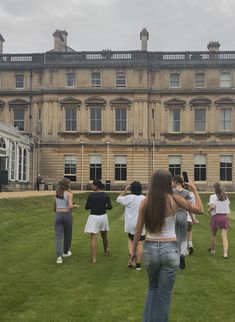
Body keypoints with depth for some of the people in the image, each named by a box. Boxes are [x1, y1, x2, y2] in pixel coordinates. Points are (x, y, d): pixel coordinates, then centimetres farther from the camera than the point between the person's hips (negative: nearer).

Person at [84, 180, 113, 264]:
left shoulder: (91, 195, -10)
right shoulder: (105, 195, -3)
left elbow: (86, 207, -5)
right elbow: (110, 207, -3)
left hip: (94, 217, -3)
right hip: (103, 216, 4)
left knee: (93, 238, -1)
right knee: (104, 235, 24)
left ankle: (94, 258, -9)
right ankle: (106, 251, 45)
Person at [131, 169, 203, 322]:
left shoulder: (145, 201, -4)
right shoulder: (174, 199, -9)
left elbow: (138, 230, 0)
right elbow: (199, 210, 1)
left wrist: (134, 250, 12)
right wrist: (194, 189, 10)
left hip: (150, 249, 3)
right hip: (169, 250, -3)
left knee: (153, 287, 26)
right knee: (164, 294, 11)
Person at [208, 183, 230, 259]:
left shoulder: (213, 196, -8)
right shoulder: (225, 196, 6)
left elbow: (213, 206, -20)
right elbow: (228, 204, 7)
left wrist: (209, 209, -1)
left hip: (216, 216, -2)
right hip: (224, 217, 2)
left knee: (213, 235, 19)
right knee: (224, 236, -4)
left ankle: (212, 249, 37)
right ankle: (225, 253, -17)